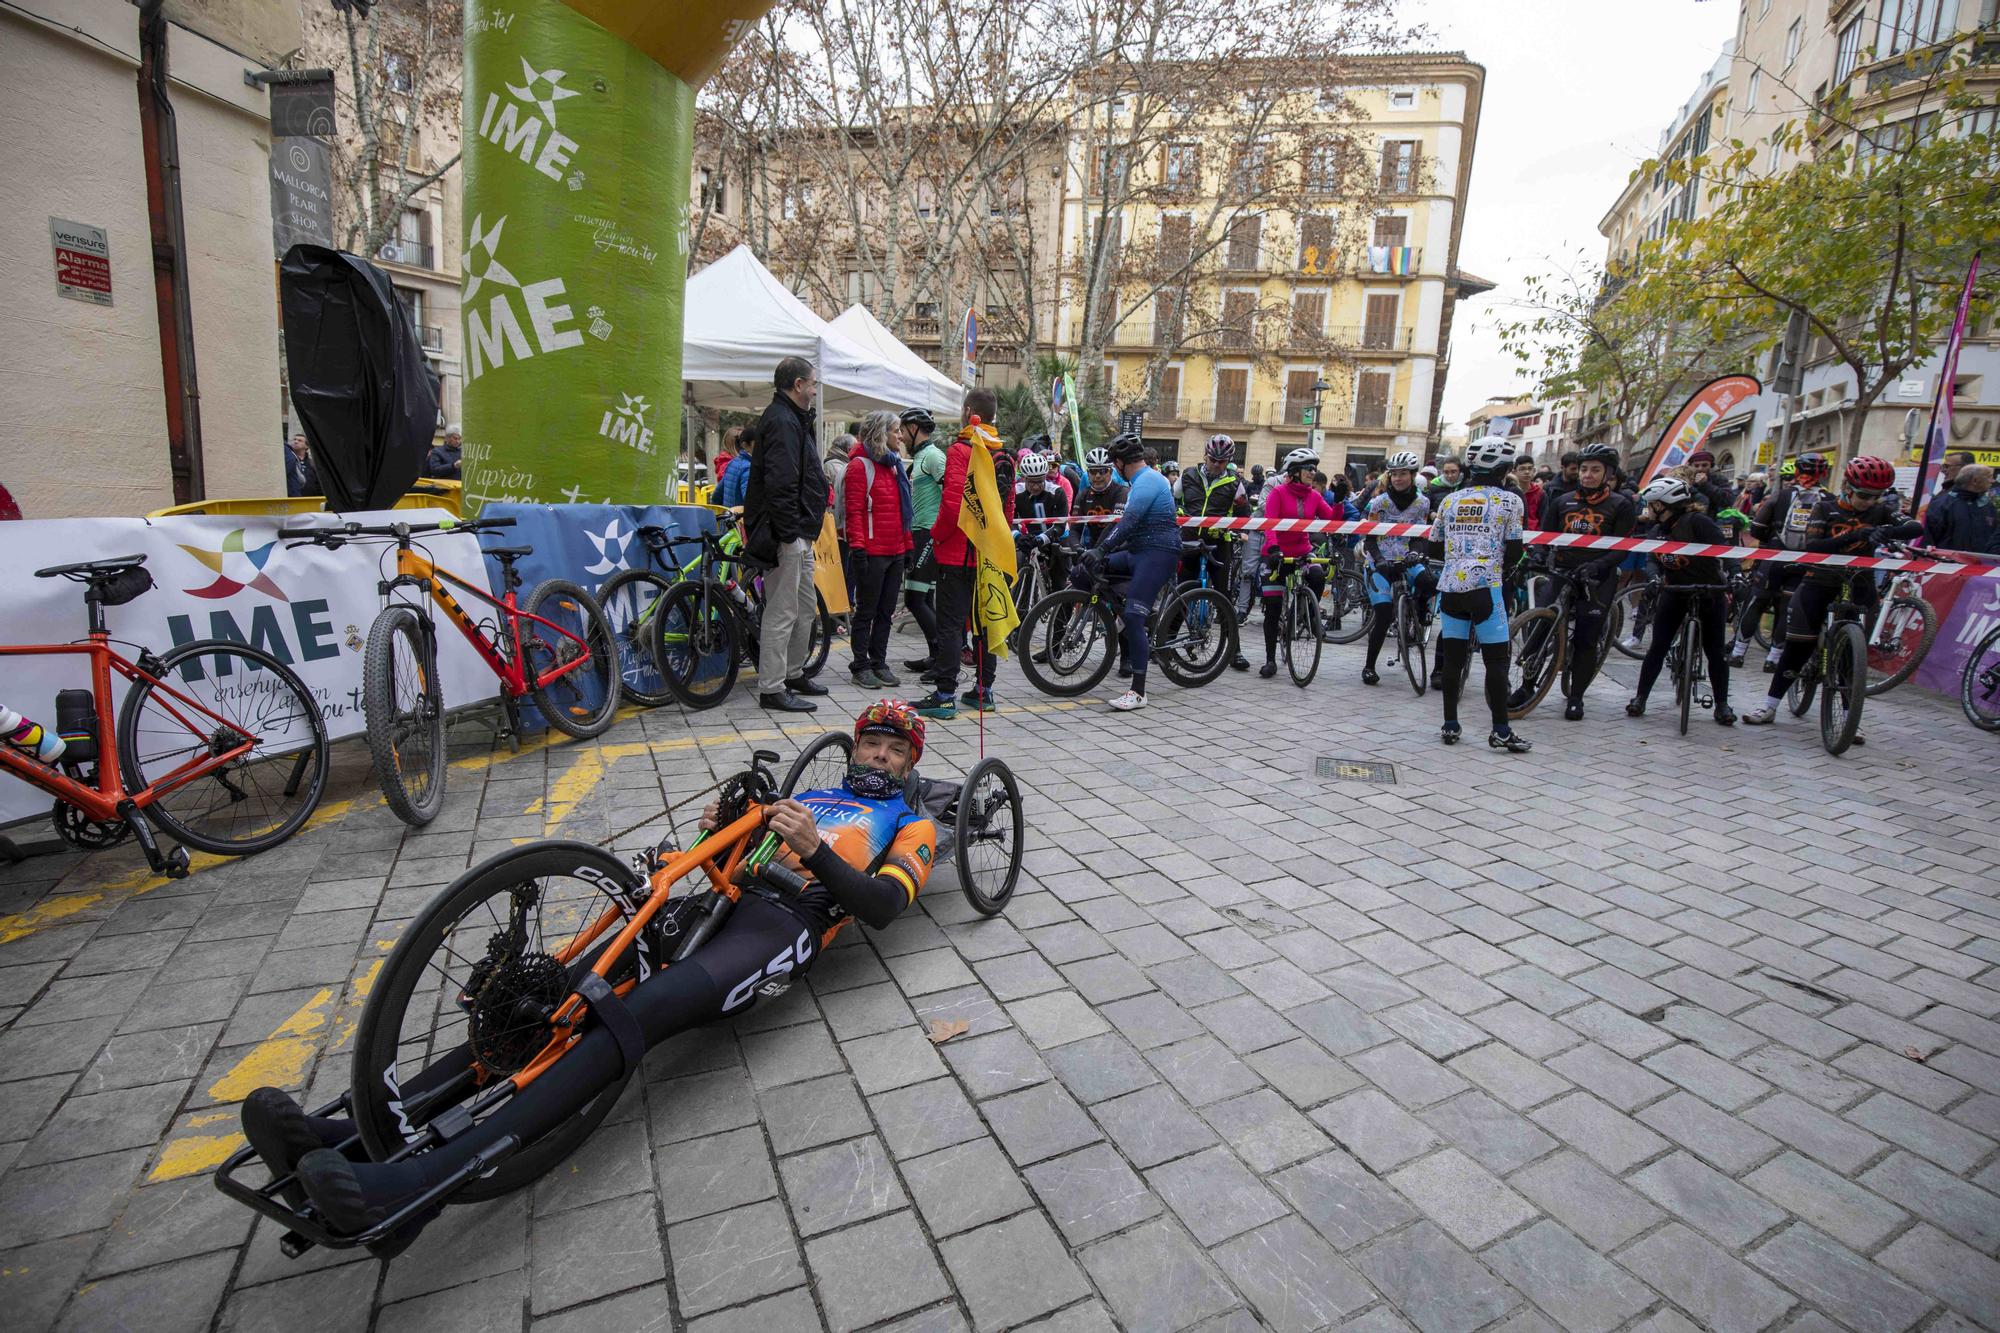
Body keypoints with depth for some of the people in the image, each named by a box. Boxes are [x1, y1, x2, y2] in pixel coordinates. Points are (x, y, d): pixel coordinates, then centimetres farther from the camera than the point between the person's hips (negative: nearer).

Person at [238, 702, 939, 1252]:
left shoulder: (912, 825, 17)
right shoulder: (801, 797, 34)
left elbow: (881, 907, -3)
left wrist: (813, 848, -17)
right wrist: (718, 830, 4)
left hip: (784, 925, -6)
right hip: (716, 904, 6)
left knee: (631, 1013, -30)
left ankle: (419, 1181, -39)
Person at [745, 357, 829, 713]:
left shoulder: (791, 419, 20)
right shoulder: (781, 421, -14)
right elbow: (780, 483, -24)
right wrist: (789, 533, -23)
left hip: (798, 535, 11)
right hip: (788, 536, -11)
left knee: (806, 607, 18)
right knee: (782, 612, -6)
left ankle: (792, 674, 30)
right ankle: (772, 689, 1)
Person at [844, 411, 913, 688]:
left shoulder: (893, 463, 18)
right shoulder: (859, 465, -7)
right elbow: (854, 511, -13)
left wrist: (907, 545, 17)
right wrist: (857, 548, -19)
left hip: (895, 551, 8)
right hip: (872, 551, -7)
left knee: (886, 612, 11)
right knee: (867, 611, 1)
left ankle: (879, 663, 20)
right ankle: (861, 667, 9)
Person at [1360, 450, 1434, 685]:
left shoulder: (1422, 502, 2)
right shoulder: (1379, 502, -7)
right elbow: (1369, 538, -8)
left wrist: (1415, 552, -15)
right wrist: (1379, 559, -24)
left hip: (1405, 560, 3)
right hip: (1380, 562, -3)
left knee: (1429, 581, -31)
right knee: (1383, 613, -14)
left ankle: (1419, 609, 5)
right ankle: (1369, 666, -2)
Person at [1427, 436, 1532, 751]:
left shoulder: (1450, 500, 12)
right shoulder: (1509, 500, 1)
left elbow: (1433, 549, 14)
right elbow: (1514, 552, 0)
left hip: (1450, 585, 4)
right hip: (1485, 586, -4)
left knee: (1452, 657, 8)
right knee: (1496, 659, 1)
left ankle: (1450, 726, 11)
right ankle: (1501, 731, 2)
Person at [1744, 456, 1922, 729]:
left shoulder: (1879, 512, 3)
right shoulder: (1825, 507, -3)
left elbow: (1916, 527, -12)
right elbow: (1812, 546, -16)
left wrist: (1888, 531, -32)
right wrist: (1853, 536, -30)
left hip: (1857, 587, 2)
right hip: (1819, 584, -2)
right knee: (1797, 648, -1)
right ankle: (1770, 708, 7)